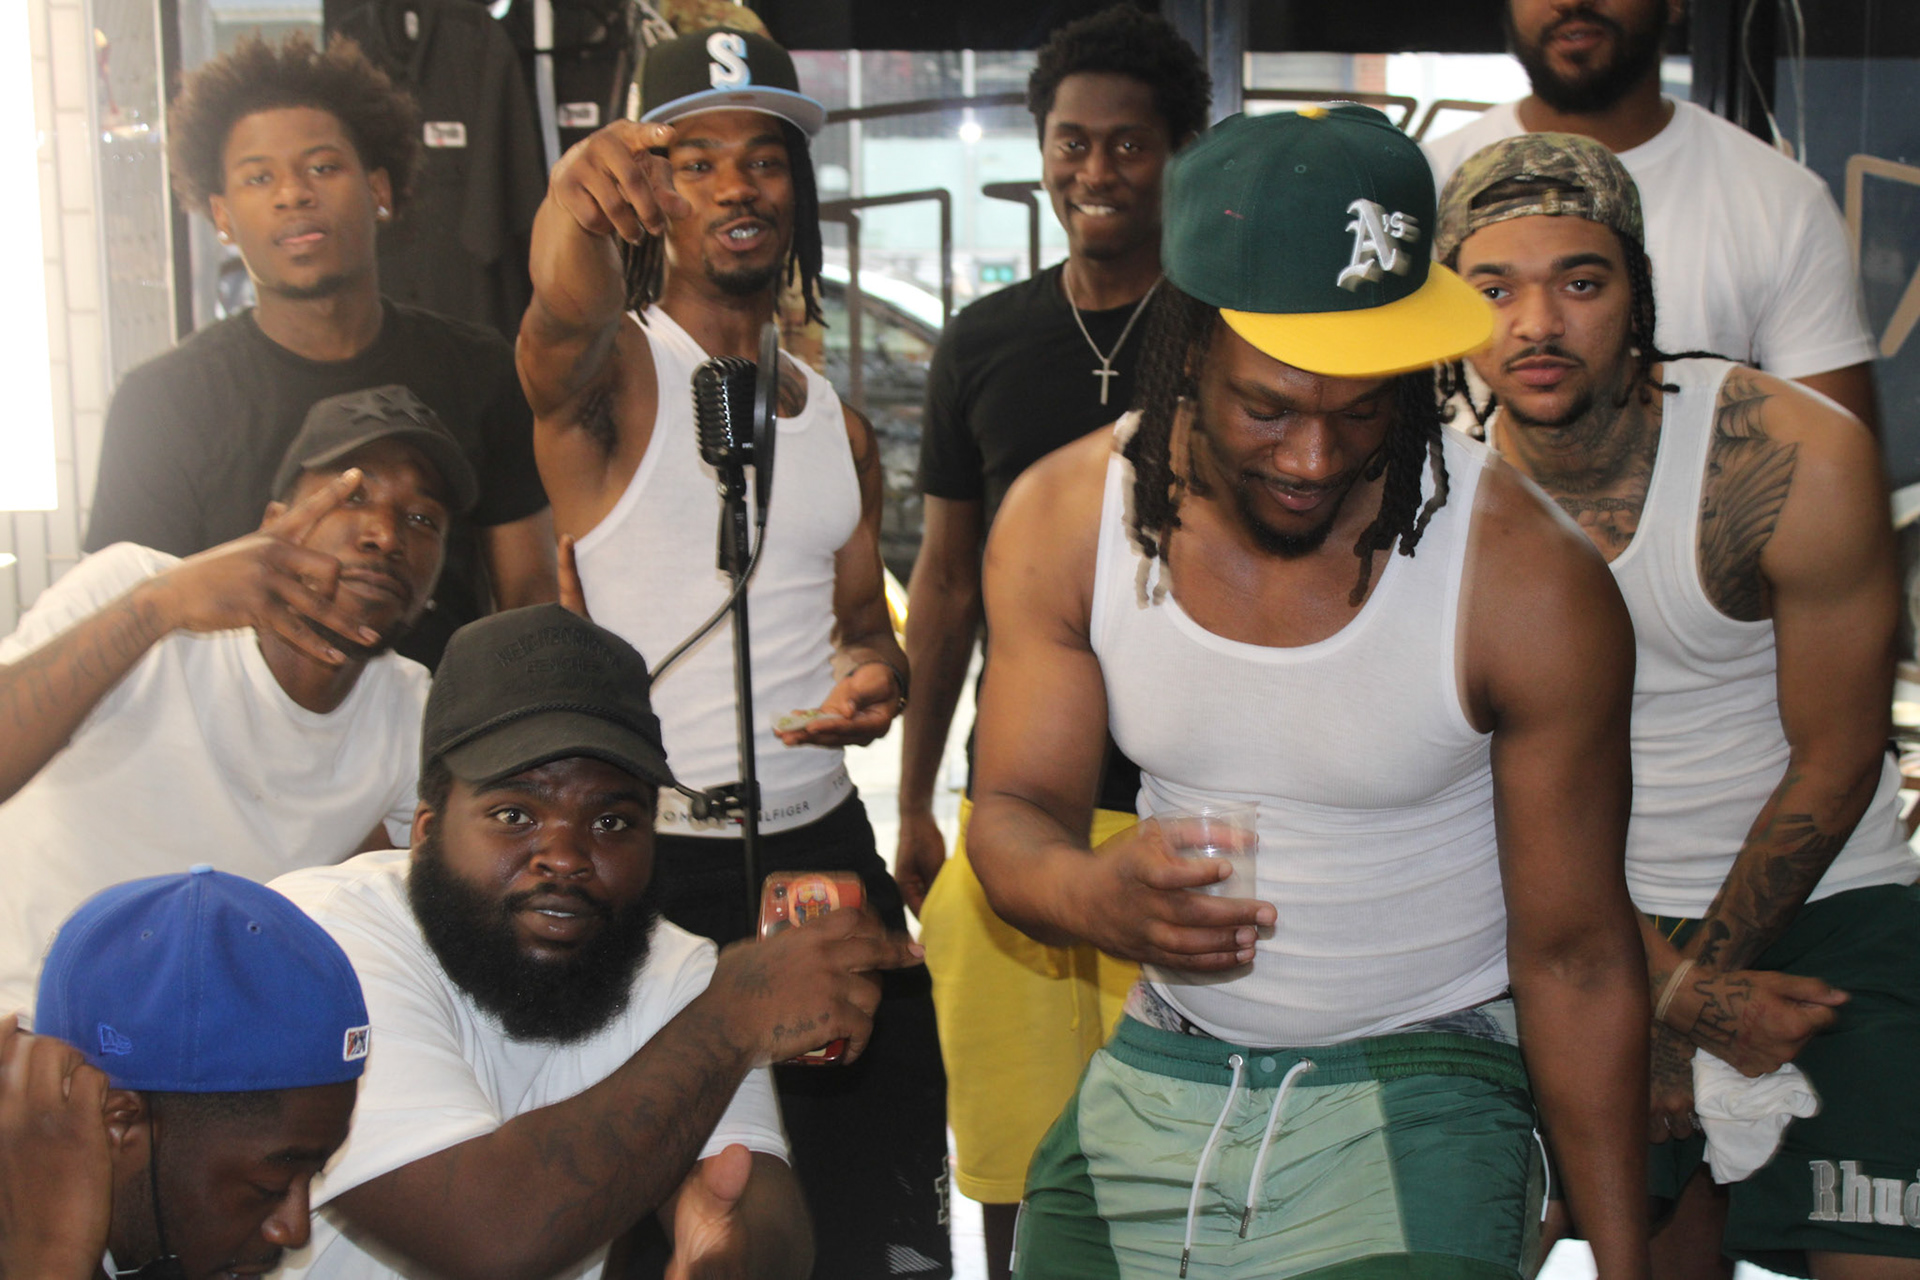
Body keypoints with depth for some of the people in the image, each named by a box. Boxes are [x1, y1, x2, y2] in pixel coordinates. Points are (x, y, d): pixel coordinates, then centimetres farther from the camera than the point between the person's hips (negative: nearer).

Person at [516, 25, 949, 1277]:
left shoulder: (838, 422, 13)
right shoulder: (614, 373, -6)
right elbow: (563, 325, -31)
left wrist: (878, 674, -3)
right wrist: (576, 201, -53)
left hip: (824, 842, 5)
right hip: (645, 856, -5)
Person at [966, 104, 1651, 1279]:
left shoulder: (1532, 583, -18)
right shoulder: (1062, 523, -9)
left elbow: (1574, 954, -10)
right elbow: (1017, 810, -4)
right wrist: (1092, 894, -29)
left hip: (1421, 1090, -3)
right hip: (1159, 1081, 4)